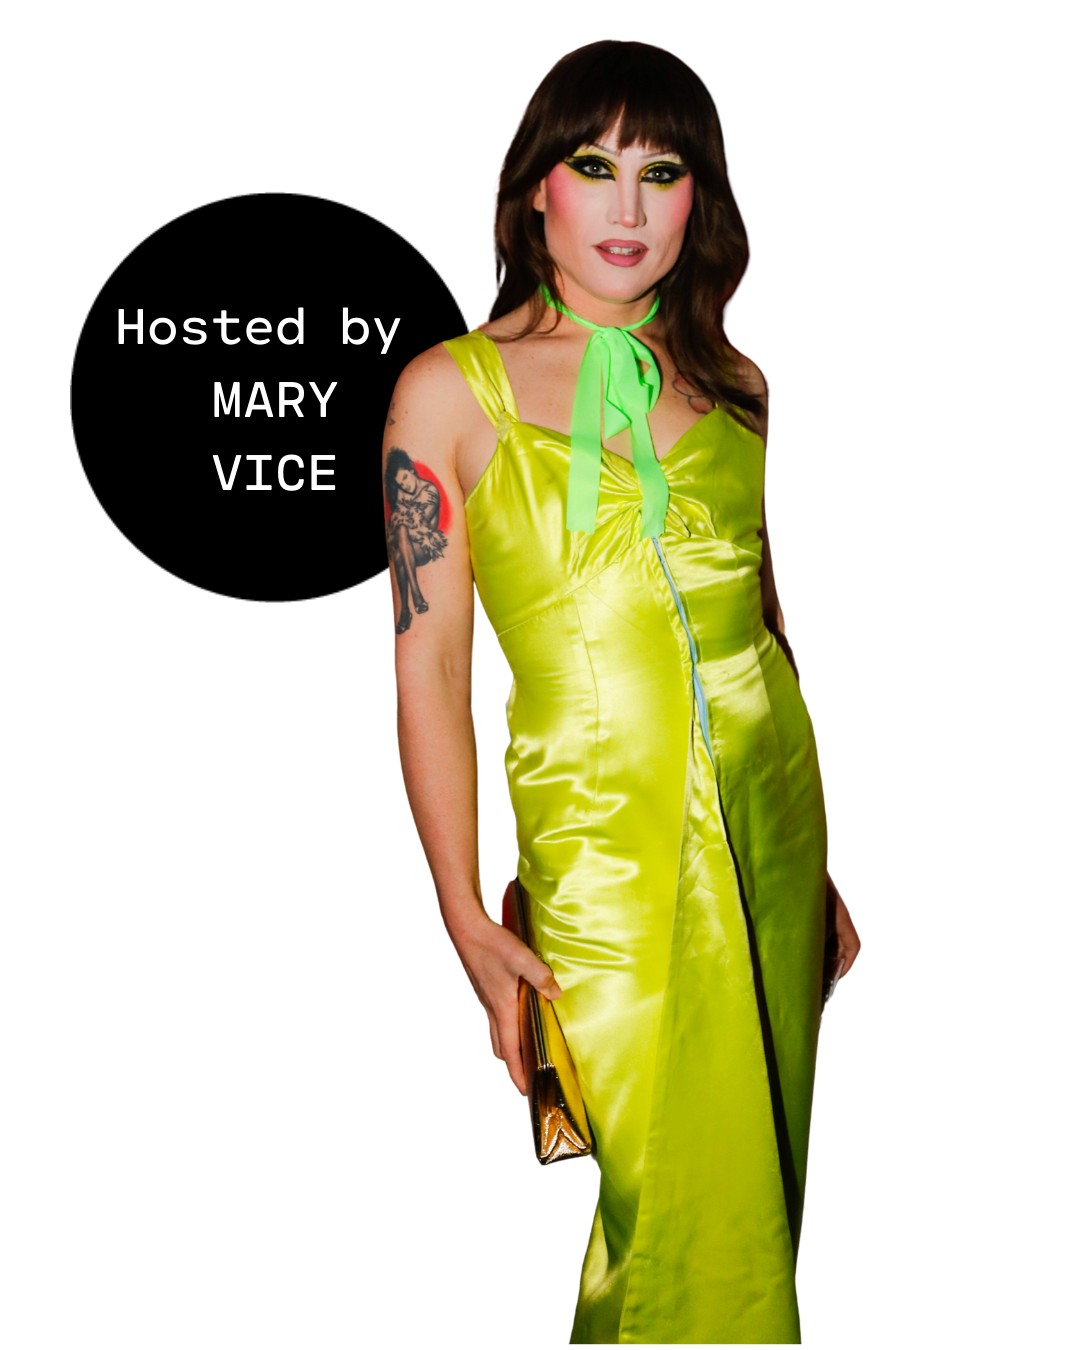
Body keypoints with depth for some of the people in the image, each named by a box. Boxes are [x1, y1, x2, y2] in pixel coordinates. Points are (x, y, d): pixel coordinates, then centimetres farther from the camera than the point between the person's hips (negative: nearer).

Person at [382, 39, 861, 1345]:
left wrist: (822, 863, 14)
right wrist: (466, 921, -11)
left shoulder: (731, 384, 8)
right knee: (674, 1225, 0)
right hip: (604, 841, -4)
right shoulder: (452, 390, -5)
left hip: (770, 819, 4)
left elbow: (764, 618, 14)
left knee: (755, 1188, 13)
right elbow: (429, 666, -6)